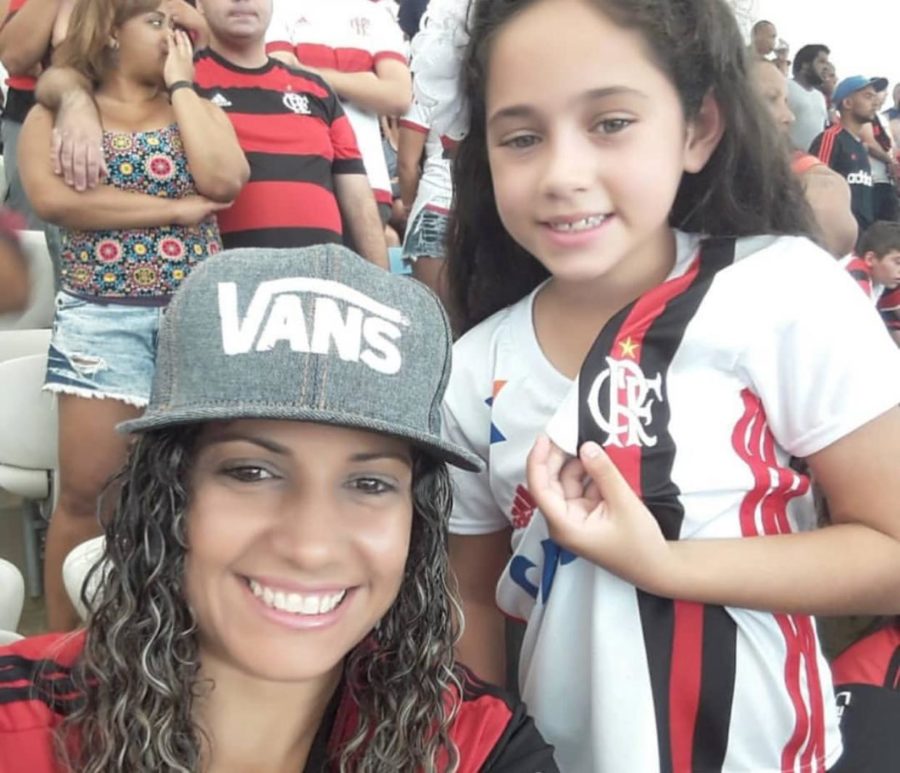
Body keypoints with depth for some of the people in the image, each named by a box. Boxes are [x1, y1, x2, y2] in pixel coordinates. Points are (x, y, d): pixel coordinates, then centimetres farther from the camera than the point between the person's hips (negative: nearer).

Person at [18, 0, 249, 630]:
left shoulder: (199, 108, 14)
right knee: (86, 490, -1)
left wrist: (181, 85, 1)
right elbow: (54, 197, -11)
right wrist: (176, 209, -11)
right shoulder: (55, 114, 9)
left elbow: (223, 181, -8)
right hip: (101, 317, -1)